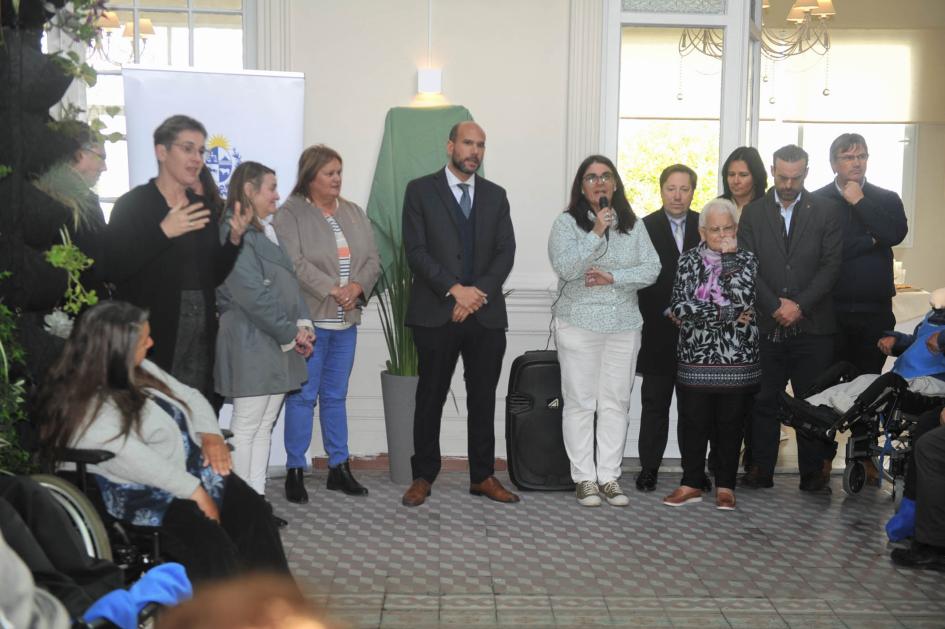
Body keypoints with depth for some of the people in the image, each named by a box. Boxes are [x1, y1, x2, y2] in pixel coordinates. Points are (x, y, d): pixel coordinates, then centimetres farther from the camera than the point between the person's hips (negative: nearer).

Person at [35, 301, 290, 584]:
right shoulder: (84, 406, -17)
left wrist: (210, 435, -1)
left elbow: (190, 396, 19)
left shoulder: (140, 370, 9)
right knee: (210, 544, -28)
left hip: (195, 471, 8)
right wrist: (196, 492, -22)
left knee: (253, 511, -9)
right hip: (141, 495, -8)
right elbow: (133, 461, -24)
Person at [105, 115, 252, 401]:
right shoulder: (132, 205, -3)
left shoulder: (203, 208, 13)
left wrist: (234, 238, -1)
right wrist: (162, 232, -19)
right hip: (153, 336, -5)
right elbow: (114, 269, -15)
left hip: (201, 336, 5)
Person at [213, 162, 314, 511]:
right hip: (252, 345, -9)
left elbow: (290, 281, 17)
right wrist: (290, 333, -14)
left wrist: (303, 323, 2)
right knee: (246, 427, -3)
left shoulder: (266, 232, 18)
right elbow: (254, 294, -18)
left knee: (264, 426, 11)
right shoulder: (236, 233, -12)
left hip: (279, 346, 9)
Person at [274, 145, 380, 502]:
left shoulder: (354, 214, 13)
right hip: (309, 320, -5)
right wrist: (333, 290, -19)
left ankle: (339, 467, 20)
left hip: (346, 320, 5)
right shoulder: (291, 214, -5)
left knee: (336, 396, 13)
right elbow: (295, 264, -15)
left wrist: (356, 287, -11)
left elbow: (372, 261, 7)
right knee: (303, 396, 0)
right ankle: (295, 471, 9)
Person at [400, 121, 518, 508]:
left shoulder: (495, 195, 13)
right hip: (436, 313, -3)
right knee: (430, 398, 4)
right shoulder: (420, 190, 3)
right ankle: (423, 477, 15)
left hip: (486, 314, 3)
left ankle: (483, 476, 18)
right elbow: (416, 250, -6)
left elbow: (506, 252, 5)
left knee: (483, 399, 8)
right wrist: (455, 289, -14)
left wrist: (478, 293, -9)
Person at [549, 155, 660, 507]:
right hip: (579, 325, -3)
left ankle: (609, 477, 12)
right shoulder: (567, 223, -1)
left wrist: (612, 277, -12)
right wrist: (597, 233, -19)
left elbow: (652, 269, 1)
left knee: (616, 403, 5)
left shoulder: (633, 225, 9)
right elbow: (565, 268, -15)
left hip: (624, 326, 3)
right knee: (580, 402, 0)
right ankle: (584, 479, 8)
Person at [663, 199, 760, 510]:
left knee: (730, 424, 7)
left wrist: (730, 257, -8)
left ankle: (725, 485, 18)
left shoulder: (747, 260, 4)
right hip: (695, 359, 1)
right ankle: (691, 484, 18)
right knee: (693, 423, 6)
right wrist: (725, 314, -11)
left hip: (737, 360, -1)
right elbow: (679, 306, -7)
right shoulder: (689, 260, 7)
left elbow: (743, 300, -14)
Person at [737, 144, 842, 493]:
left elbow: (831, 265, -1)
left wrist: (801, 305, -11)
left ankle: (814, 472, 13)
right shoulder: (753, 213, 7)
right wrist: (775, 306, -10)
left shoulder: (824, 214, 5)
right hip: (766, 323, 1)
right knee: (764, 400, 5)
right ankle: (761, 469, 13)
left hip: (812, 324, 0)